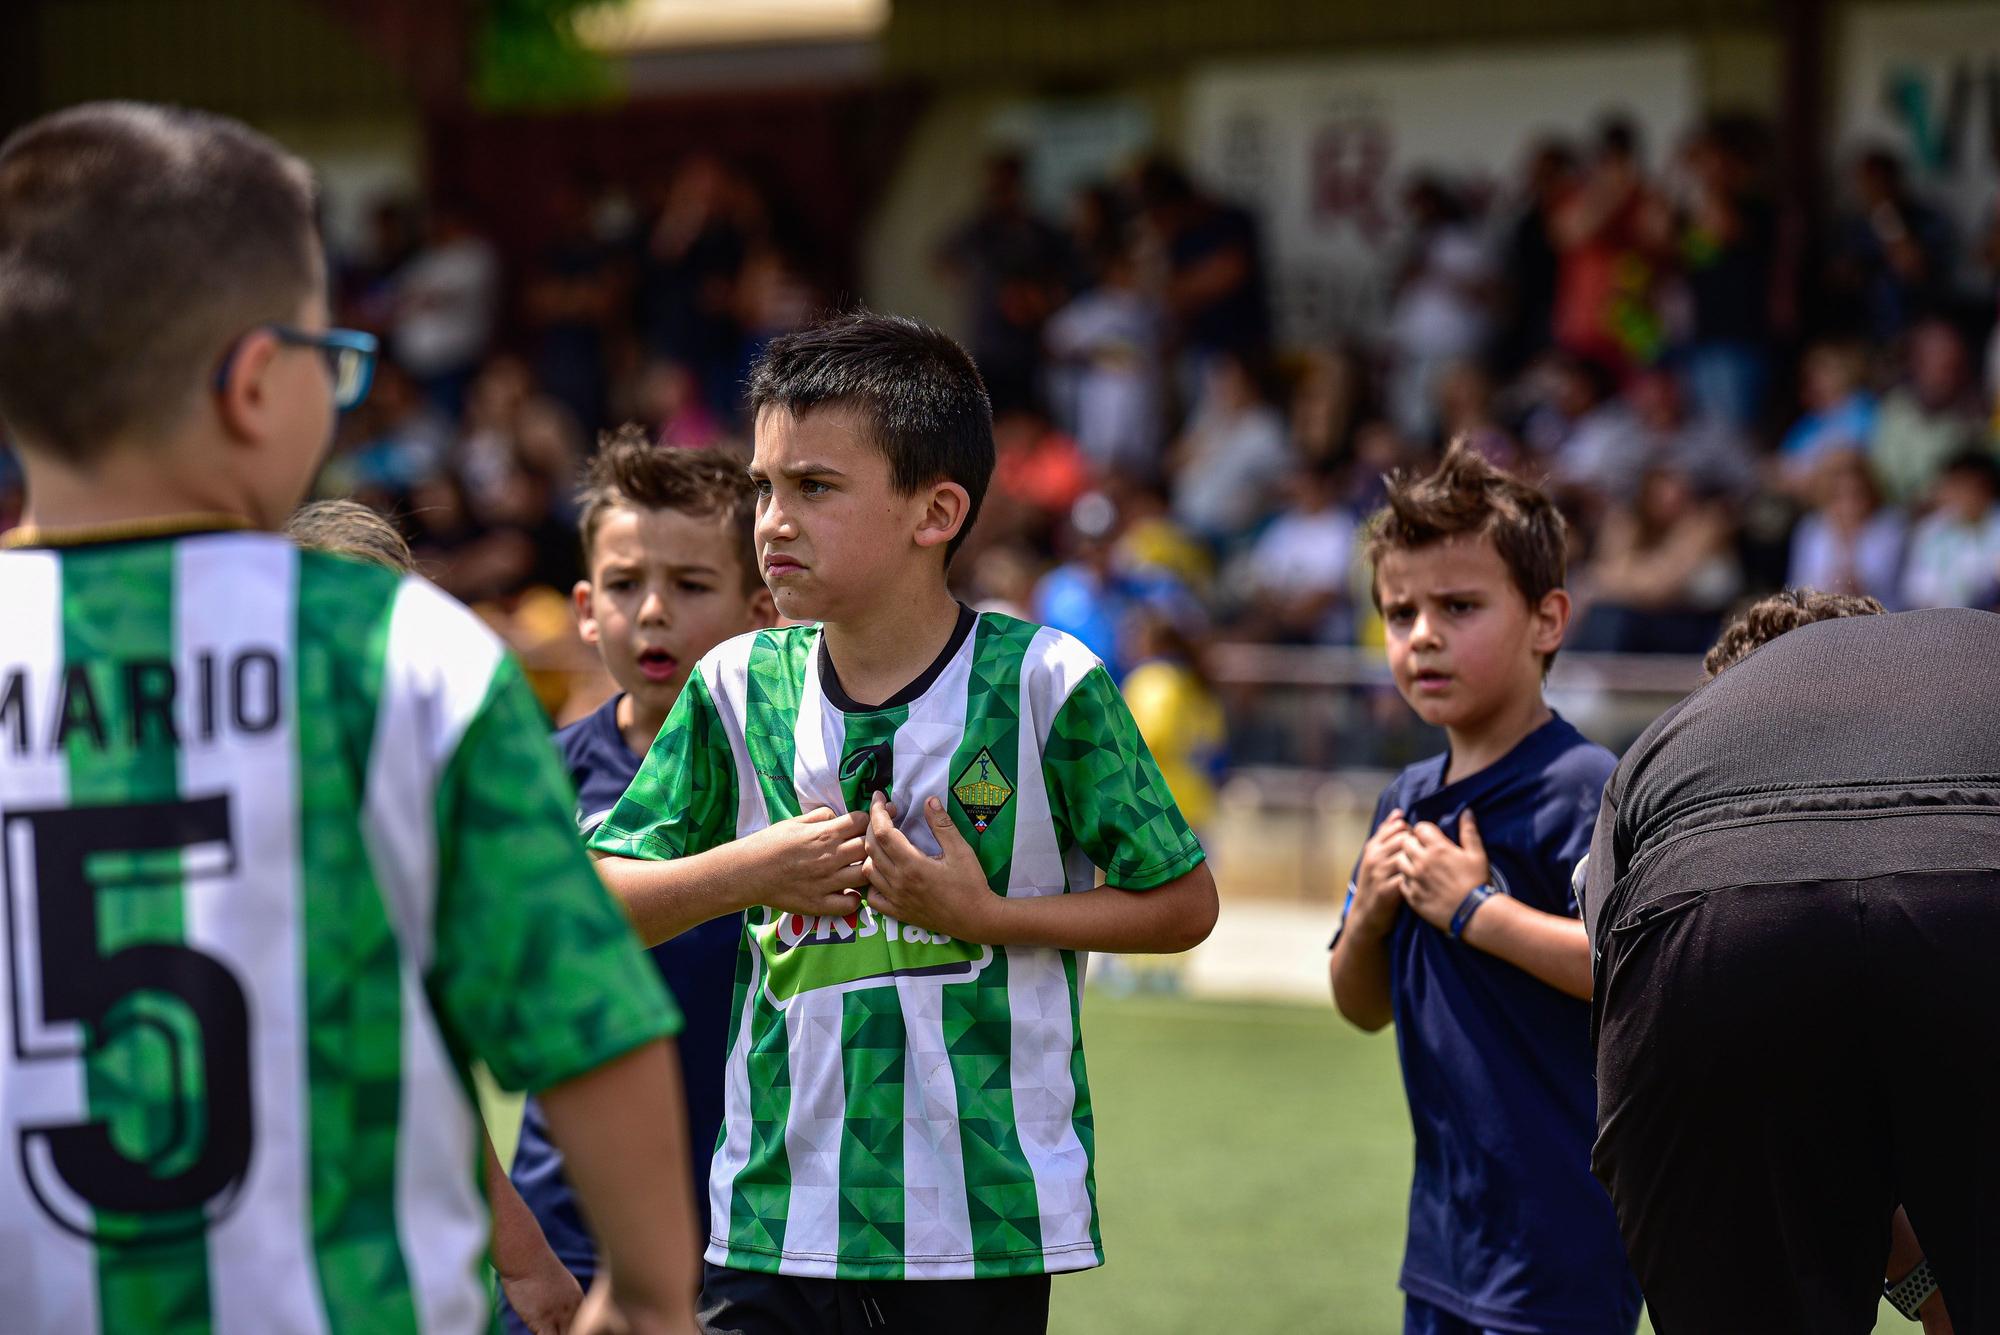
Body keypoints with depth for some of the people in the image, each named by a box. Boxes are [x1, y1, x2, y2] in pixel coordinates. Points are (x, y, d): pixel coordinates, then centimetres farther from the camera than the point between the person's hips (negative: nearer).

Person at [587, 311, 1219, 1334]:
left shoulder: (1044, 684, -7)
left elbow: (1184, 904, -1)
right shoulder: (738, 688, 2)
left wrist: (984, 912, -12)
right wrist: (742, 873, -10)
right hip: (774, 1220, 2)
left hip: (985, 1222, -2)